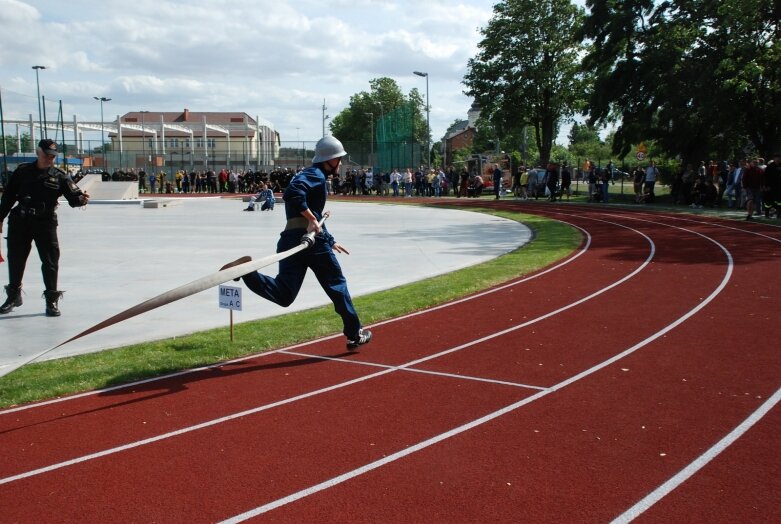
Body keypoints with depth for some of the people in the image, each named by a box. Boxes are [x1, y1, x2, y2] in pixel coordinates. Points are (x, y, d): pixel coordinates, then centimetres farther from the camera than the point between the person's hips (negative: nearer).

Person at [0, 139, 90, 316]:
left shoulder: (60, 176, -2)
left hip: (45, 223, -2)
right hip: (19, 222, 2)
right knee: (16, 259, 13)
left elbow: (73, 195, -11)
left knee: (50, 260, -5)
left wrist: (80, 199, -34)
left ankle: (51, 300, 5)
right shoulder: (23, 171, 2)